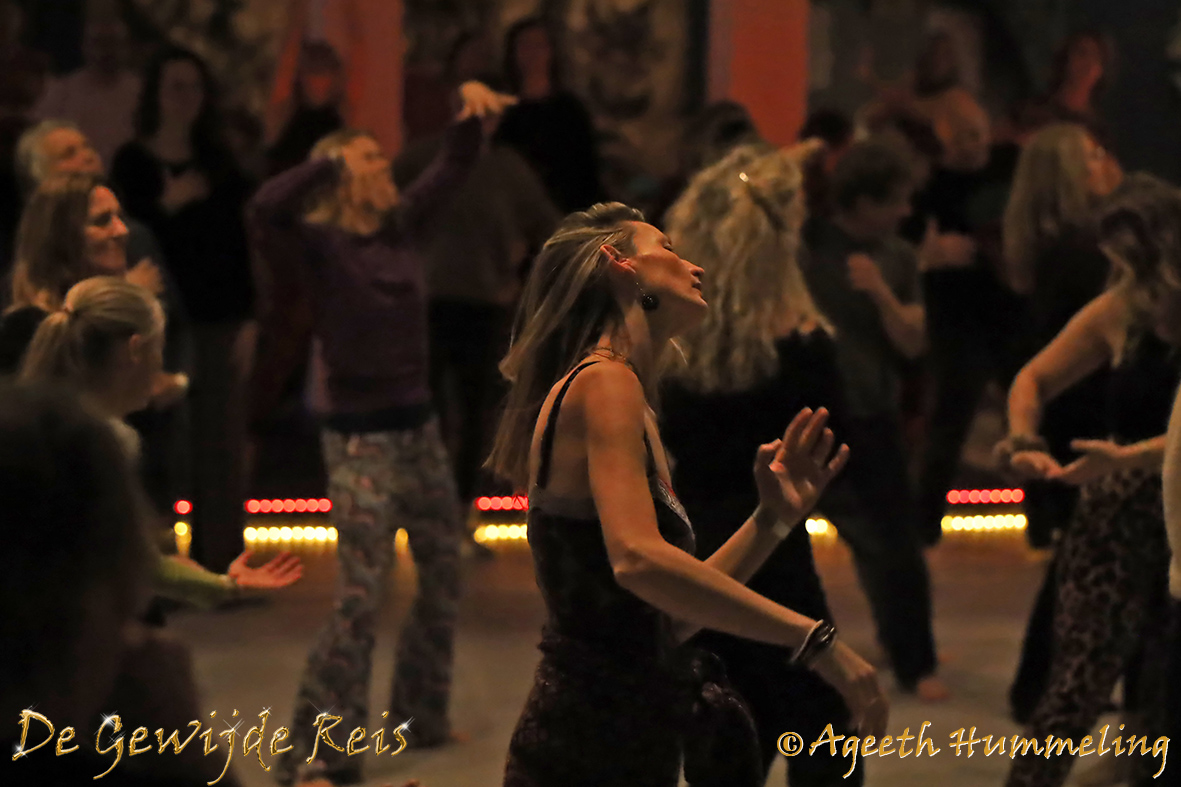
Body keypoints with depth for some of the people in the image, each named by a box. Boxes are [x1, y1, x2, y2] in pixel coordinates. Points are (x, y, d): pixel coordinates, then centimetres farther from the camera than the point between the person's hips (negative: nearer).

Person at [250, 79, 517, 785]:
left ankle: (422, 717, 32)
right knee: (361, 593, -13)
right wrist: (328, 160, -29)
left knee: (444, 573, 16)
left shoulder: (405, 223, 4)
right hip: (359, 434, -7)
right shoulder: (323, 241, -11)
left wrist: (471, 109, -14)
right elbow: (265, 209, -31)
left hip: (418, 424, 7)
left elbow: (456, 167, 4)